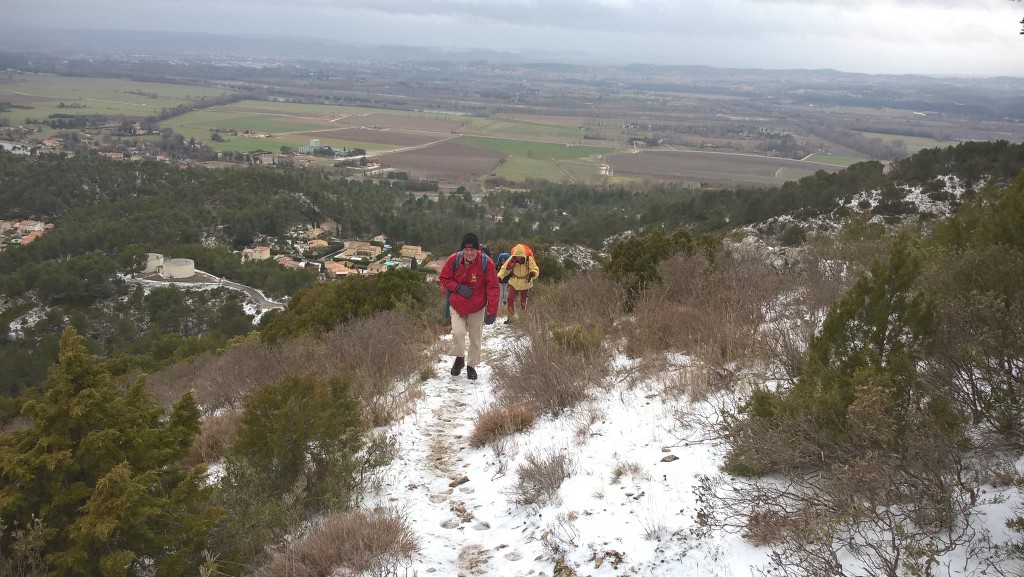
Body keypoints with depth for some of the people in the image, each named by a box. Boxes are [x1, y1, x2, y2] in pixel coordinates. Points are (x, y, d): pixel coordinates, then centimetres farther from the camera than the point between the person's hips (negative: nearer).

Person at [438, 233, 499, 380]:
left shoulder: (486, 263, -19)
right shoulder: (454, 260, -16)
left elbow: (493, 288, -15)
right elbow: (443, 279, -1)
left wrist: (492, 312, -17)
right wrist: (458, 288, -20)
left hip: (477, 308, 0)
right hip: (457, 306, 0)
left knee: (476, 338, 9)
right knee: (458, 332, -18)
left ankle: (471, 365, 31)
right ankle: (459, 358, 10)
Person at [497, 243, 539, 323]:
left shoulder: (529, 259, -20)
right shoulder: (512, 259, -17)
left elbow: (536, 270, -19)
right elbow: (504, 269, -10)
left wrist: (533, 273, -44)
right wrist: (499, 277, -26)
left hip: (525, 284, -1)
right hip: (514, 283, 1)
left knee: (523, 302, 11)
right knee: (510, 300, -4)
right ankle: (510, 317, 12)